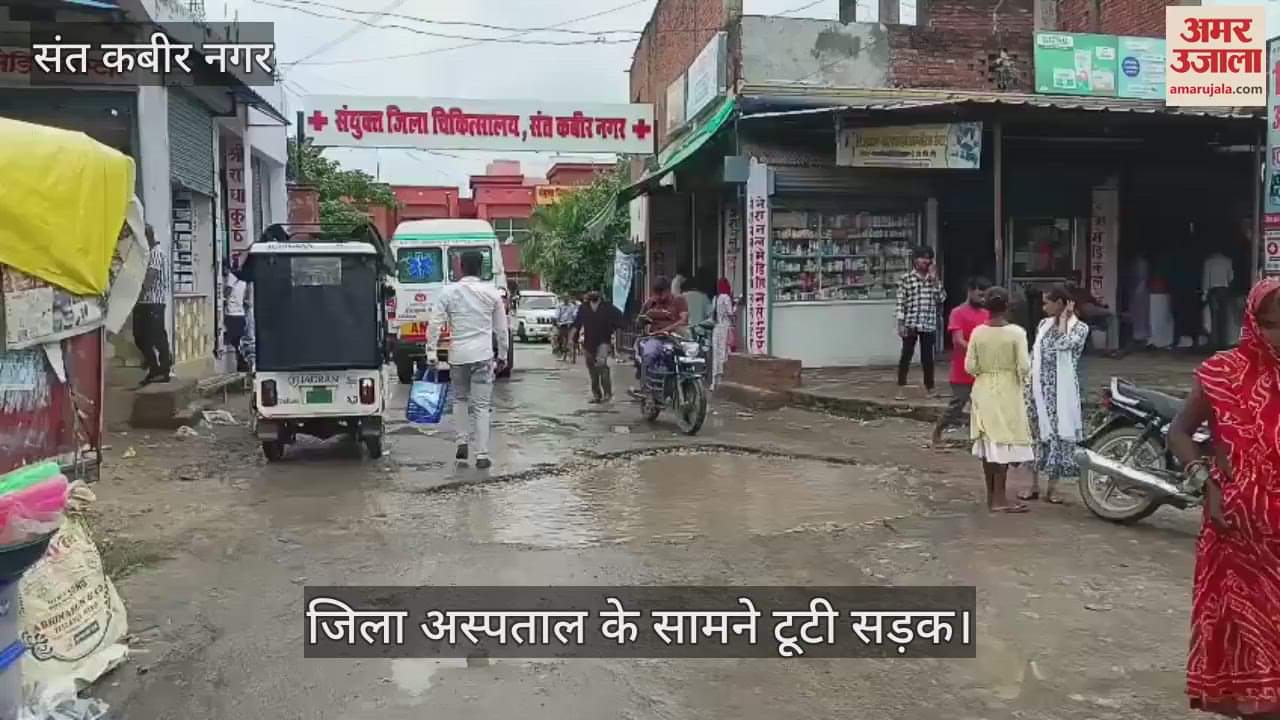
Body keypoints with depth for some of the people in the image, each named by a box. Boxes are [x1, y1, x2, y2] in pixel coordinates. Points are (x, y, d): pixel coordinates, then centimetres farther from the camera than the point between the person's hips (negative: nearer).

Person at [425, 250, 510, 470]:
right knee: (481, 405, 1)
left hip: (458, 354, 1)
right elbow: (501, 328, 6)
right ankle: (482, 455, 0)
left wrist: (431, 353, 0)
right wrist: (502, 355, 15)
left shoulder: (449, 292, -1)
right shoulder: (491, 292, 1)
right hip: (483, 355, -1)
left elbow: (435, 324, -4)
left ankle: (462, 442, 15)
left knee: (459, 399, 22)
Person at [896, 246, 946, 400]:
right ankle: (901, 388, 3)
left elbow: (942, 299, 0)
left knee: (927, 357, 8)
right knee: (906, 355, -2)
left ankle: (929, 388, 19)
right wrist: (900, 324, -10)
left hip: (929, 325, 3)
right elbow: (901, 302, -4)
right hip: (910, 324, -3)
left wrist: (935, 280, -6)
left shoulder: (933, 279, 10)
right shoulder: (907, 279, -2)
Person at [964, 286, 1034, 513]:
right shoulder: (1016, 332, -12)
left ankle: (992, 495, 20)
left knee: (988, 442, 12)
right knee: (1005, 441, 1)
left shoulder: (977, 332, -4)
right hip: (1007, 391, -4)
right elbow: (1024, 367, -14)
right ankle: (999, 498, 1)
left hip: (983, 391, 4)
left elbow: (970, 367, -3)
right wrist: (1022, 373, 7)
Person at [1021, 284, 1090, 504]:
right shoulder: (1044, 324, 9)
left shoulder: (1080, 327, -5)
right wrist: (1028, 386, 6)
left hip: (1062, 391, -4)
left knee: (1059, 434, 1)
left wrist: (1064, 317, -13)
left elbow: (1063, 344, -26)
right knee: (1037, 434, 8)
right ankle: (1034, 485, 17)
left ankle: (1052, 487, 12)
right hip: (1039, 389, 4)